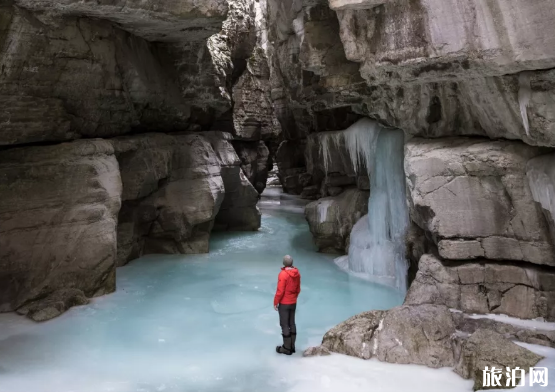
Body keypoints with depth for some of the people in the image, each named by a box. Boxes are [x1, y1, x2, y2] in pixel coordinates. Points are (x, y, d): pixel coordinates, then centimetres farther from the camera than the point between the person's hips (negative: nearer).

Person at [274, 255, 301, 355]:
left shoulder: (283, 274, -22)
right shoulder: (297, 273, -1)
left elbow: (280, 291, -20)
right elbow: (298, 289, 8)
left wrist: (275, 302, -9)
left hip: (284, 303, -7)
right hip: (293, 303, 7)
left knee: (285, 325, 2)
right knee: (292, 323, 14)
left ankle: (287, 348, 9)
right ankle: (292, 346, 22)